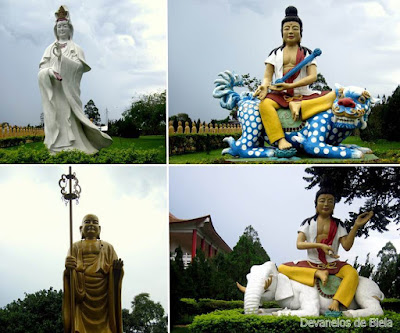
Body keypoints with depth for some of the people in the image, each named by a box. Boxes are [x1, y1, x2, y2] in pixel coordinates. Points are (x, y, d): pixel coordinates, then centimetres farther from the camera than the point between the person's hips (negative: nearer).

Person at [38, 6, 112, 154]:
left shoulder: (75, 47, 8)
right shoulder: (50, 48, 14)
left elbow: (79, 66, -4)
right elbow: (42, 67, 7)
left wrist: (62, 57, -13)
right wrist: (51, 71, -15)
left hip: (68, 88, -2)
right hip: (53, 89, 2)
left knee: (69, 113, -10)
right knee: (55, 115, -4)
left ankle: (72, 145, -9)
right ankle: (57, 146, -5)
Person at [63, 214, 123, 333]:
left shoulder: (107, 247, 19)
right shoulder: (75, 247, 16)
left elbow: (115, 277, 10)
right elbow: (69, 275, 4)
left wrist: (117, 269, -13)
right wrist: (68, 268, -20)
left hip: (103, 298, 1)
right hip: (81, 298, -1)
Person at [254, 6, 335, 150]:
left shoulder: (307, 53, 14)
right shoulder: (275, 53, 18)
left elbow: (313, 76, -1)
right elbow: (267, 76, 10)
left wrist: (289, 86, -16)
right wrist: (264, 86, -17)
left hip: (303, 95, 1)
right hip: (280, 95, -1)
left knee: (335, 95, -25)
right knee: (265, 104, -37)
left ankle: (299, 106, -34)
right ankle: (280, 140, -44)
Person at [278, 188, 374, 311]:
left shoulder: (338, 224, 7)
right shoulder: (308, 223, 4)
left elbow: (347, 246, -4)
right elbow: (299, 244, -10)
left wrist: (356, 226, -14)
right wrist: (321, 245, -26)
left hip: (333, 265, 0)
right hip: (311, 265, 0)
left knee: (352, 273, -33)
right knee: (282, 268, -22)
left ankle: (335, 302, -46)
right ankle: (318, 274, -29)